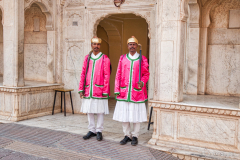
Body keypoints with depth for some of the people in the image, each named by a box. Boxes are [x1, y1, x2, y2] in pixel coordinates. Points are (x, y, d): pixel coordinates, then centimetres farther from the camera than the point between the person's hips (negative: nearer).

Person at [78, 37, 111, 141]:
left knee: (100, 111, 4)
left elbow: (107, 76, -5)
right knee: (89, 111, 9)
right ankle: (91, 130, 21)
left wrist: (105, 91, -9)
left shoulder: (105, 59, -2)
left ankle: (99, 131, 15)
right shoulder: (87, 58, 9)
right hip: (88, 90, 4)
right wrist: (81, 89, 4)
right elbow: (83, 74, 9)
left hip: (99, 90, -4)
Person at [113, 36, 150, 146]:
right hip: (124, 92, 2)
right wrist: (117, 90, 3)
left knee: (136, 115, 4)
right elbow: (118, 75, 9)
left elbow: (146, 74, 5)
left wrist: (142, 82, -17)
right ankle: (127, 135, 20)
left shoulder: (142, 59, 3)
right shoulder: (122, 58, 9)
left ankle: (135, 136, 18)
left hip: (137, 92, -2)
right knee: (123, 115, 5)